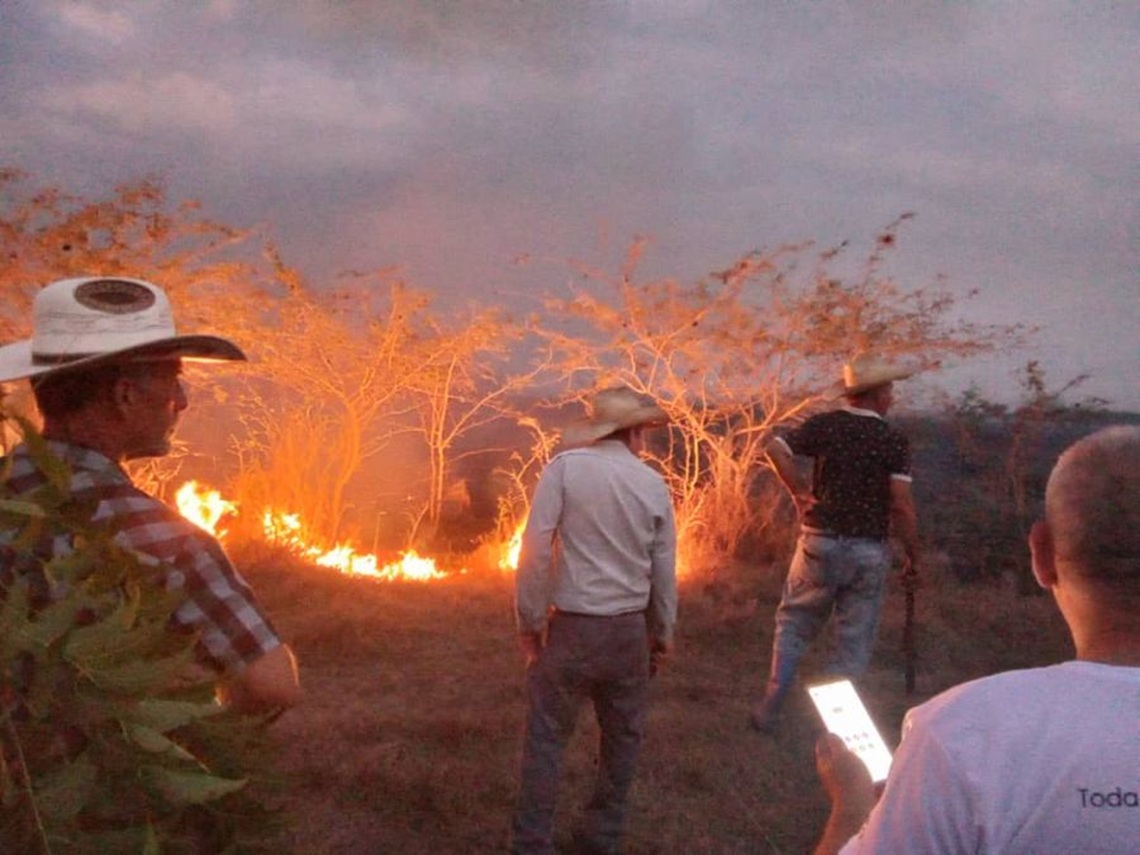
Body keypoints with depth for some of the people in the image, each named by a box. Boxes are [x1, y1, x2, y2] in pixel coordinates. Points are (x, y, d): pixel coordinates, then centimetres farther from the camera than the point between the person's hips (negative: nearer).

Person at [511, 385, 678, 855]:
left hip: (572, 626, -3)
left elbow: (536, 546, -14)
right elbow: (664, 568, 6)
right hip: (630, 629, 3)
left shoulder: (565, 467, -9)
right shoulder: (653, 483, 0)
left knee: (546, 736, 9)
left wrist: (529, 620, -5)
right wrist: (663, 632, 19)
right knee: (622, 736, 19)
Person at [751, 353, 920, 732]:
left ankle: (769, 712, 17)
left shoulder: (824, 424, -2)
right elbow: (901, 505, -10)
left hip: (820, 541, 1)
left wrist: (800, 492, -4)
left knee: (794, 626, 15)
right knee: (854, 642, 10)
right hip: (869, 550, -1)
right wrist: (913, 554, 1)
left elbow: (775, 448, -15)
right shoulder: (894, 440, -6)